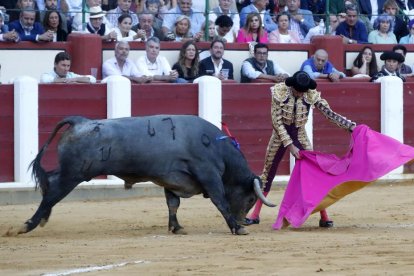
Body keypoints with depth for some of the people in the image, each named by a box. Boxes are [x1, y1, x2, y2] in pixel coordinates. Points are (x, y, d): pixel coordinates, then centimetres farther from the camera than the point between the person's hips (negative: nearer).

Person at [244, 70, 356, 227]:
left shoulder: (312, 95, -14)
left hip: (300, 136, 1)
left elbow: (330, 114, -10)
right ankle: (255, 215, 15)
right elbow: (277, 121, -18)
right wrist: (290, 145, -21)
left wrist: (351, 127, -19)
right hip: (280, 136, -1)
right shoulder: (279, 92, -19)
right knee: (268, 173, 7)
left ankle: (324, 216, -1)